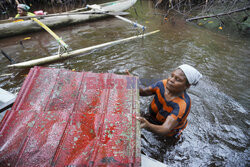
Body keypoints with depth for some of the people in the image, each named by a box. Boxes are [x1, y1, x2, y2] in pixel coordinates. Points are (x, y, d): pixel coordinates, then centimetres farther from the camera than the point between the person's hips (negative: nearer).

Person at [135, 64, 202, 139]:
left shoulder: (183, 105, -40)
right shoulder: (164, 84, -25)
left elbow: (165, 130, -49)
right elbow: (142, 92, -14)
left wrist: (148, 126, -70)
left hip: (170, 132, -4)